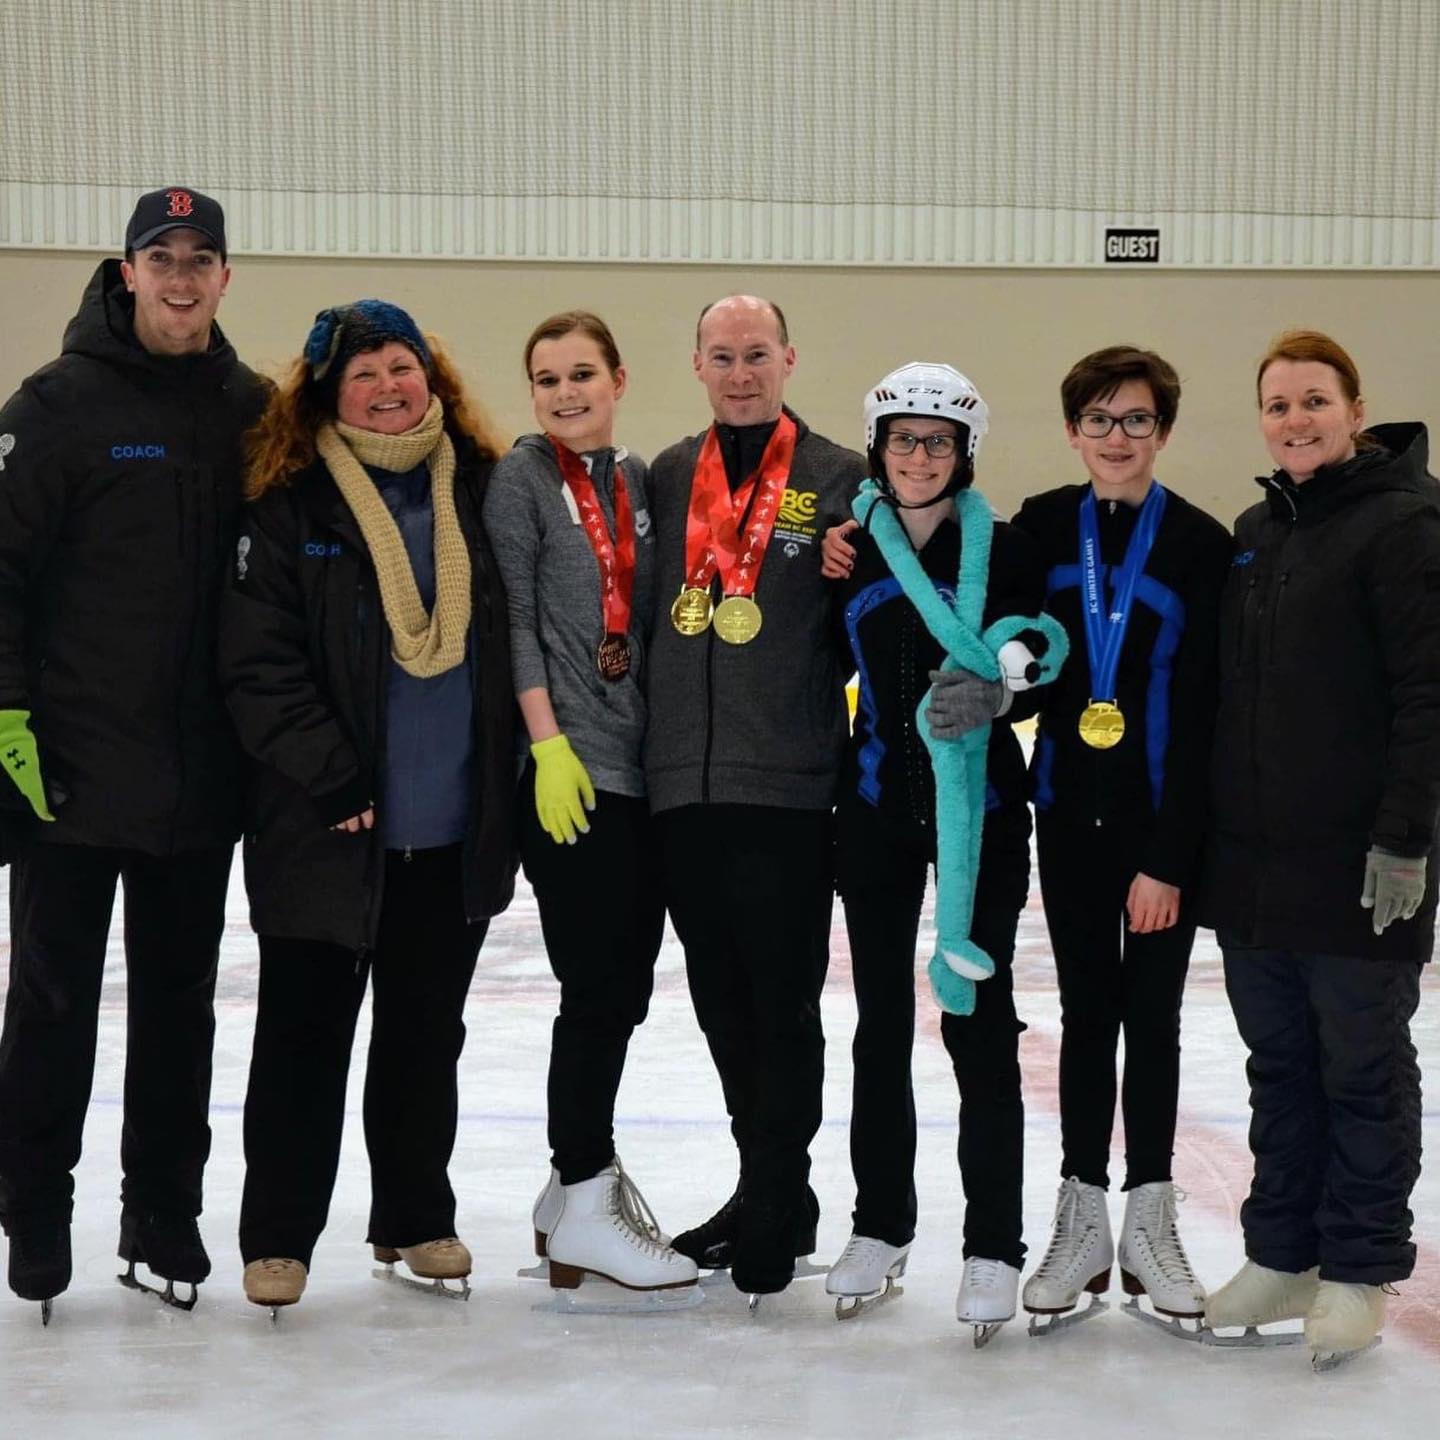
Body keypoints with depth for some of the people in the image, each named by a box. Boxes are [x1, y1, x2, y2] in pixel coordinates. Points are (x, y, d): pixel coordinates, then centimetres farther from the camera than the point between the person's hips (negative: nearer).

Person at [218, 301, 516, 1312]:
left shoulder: (480, 489, 5)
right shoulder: (291, 506, -6)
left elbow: (519, 639, 11)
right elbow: (258, 665, -10)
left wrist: (505, 779, 4)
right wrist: (334, 781, -15)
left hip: (455, 829, 4)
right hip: (327, 828, -4)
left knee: (427, 1033, 15)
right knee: (305, 1031, 4)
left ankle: (416, 1218, 29)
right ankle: (279, 1237, 15)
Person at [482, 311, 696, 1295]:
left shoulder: (638, 479, 14)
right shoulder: (524, 477, -3)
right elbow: (515, 619, -8)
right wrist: (550, 742, -13)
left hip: (643, 764, 6)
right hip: (569, 766, -6)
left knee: (627, 984, 9)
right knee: (600, 985, -7)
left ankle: (582, 1178, 22)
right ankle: (583, 1208, 2)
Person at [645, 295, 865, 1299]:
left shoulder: (841, 481, -1)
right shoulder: (669, 477, 13)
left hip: (788, 789, -5)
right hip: (683, 783, 5)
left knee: (783, 1003, -1)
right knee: (722, 1002, 12)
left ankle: (775, 1211, 9)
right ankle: (768, 1194, 25)